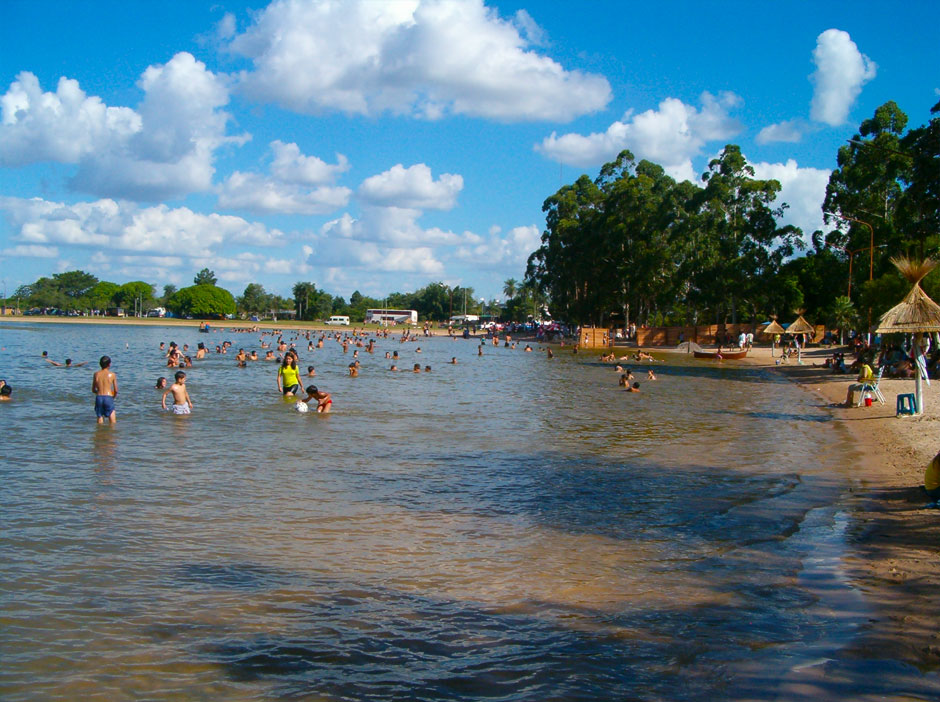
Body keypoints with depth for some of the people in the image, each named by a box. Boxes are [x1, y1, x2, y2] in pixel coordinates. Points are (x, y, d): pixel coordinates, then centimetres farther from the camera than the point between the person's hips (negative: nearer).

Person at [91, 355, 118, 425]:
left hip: (98, 398, 3)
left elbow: (93, 390, 11)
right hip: (108, 398, -3)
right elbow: (116, 390, 0)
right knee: (113, 423, 3)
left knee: (100, 422, 11)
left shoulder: (96, 374, 6)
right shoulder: (112, 374, -2)